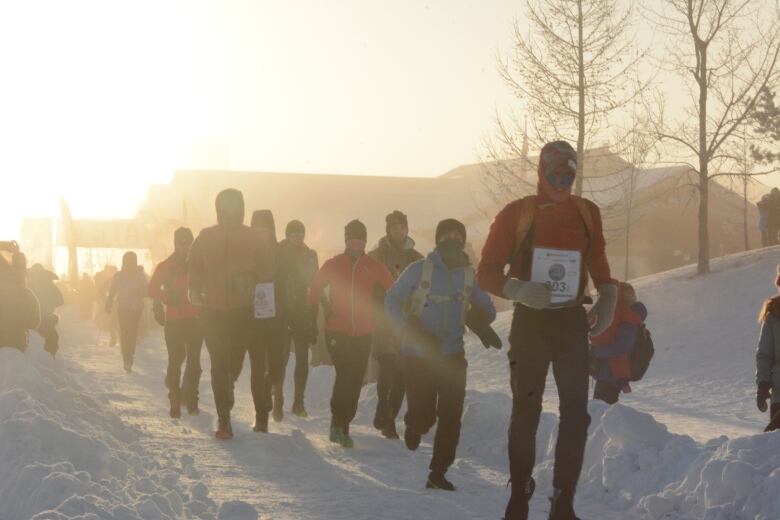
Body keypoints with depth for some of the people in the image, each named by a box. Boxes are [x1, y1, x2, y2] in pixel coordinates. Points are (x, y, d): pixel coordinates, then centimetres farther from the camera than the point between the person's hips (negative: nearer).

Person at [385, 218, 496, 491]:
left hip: (452, 355, 3)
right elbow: (392, 301, -2)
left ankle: (438, 473, 8)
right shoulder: (419, 269, -4)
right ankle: (414, 427, 31)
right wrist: (410, 331, -18)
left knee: (451, 417, -4)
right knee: (423, 414, -6)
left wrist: (480, 319, -14)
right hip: (418, 355, -3)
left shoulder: (469, 275, 6)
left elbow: (487, 310, 11)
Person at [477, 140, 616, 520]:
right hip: (530, 322, -3)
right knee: (526, 411, 3)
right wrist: (517, 289, -24)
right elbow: (486, 272, -5)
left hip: (571, 322, 3)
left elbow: (597, 261, 18)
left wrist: (608, 296, -2)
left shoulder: (586, 213, 5)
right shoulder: (517, 214, -5)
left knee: (576, 413, -4)